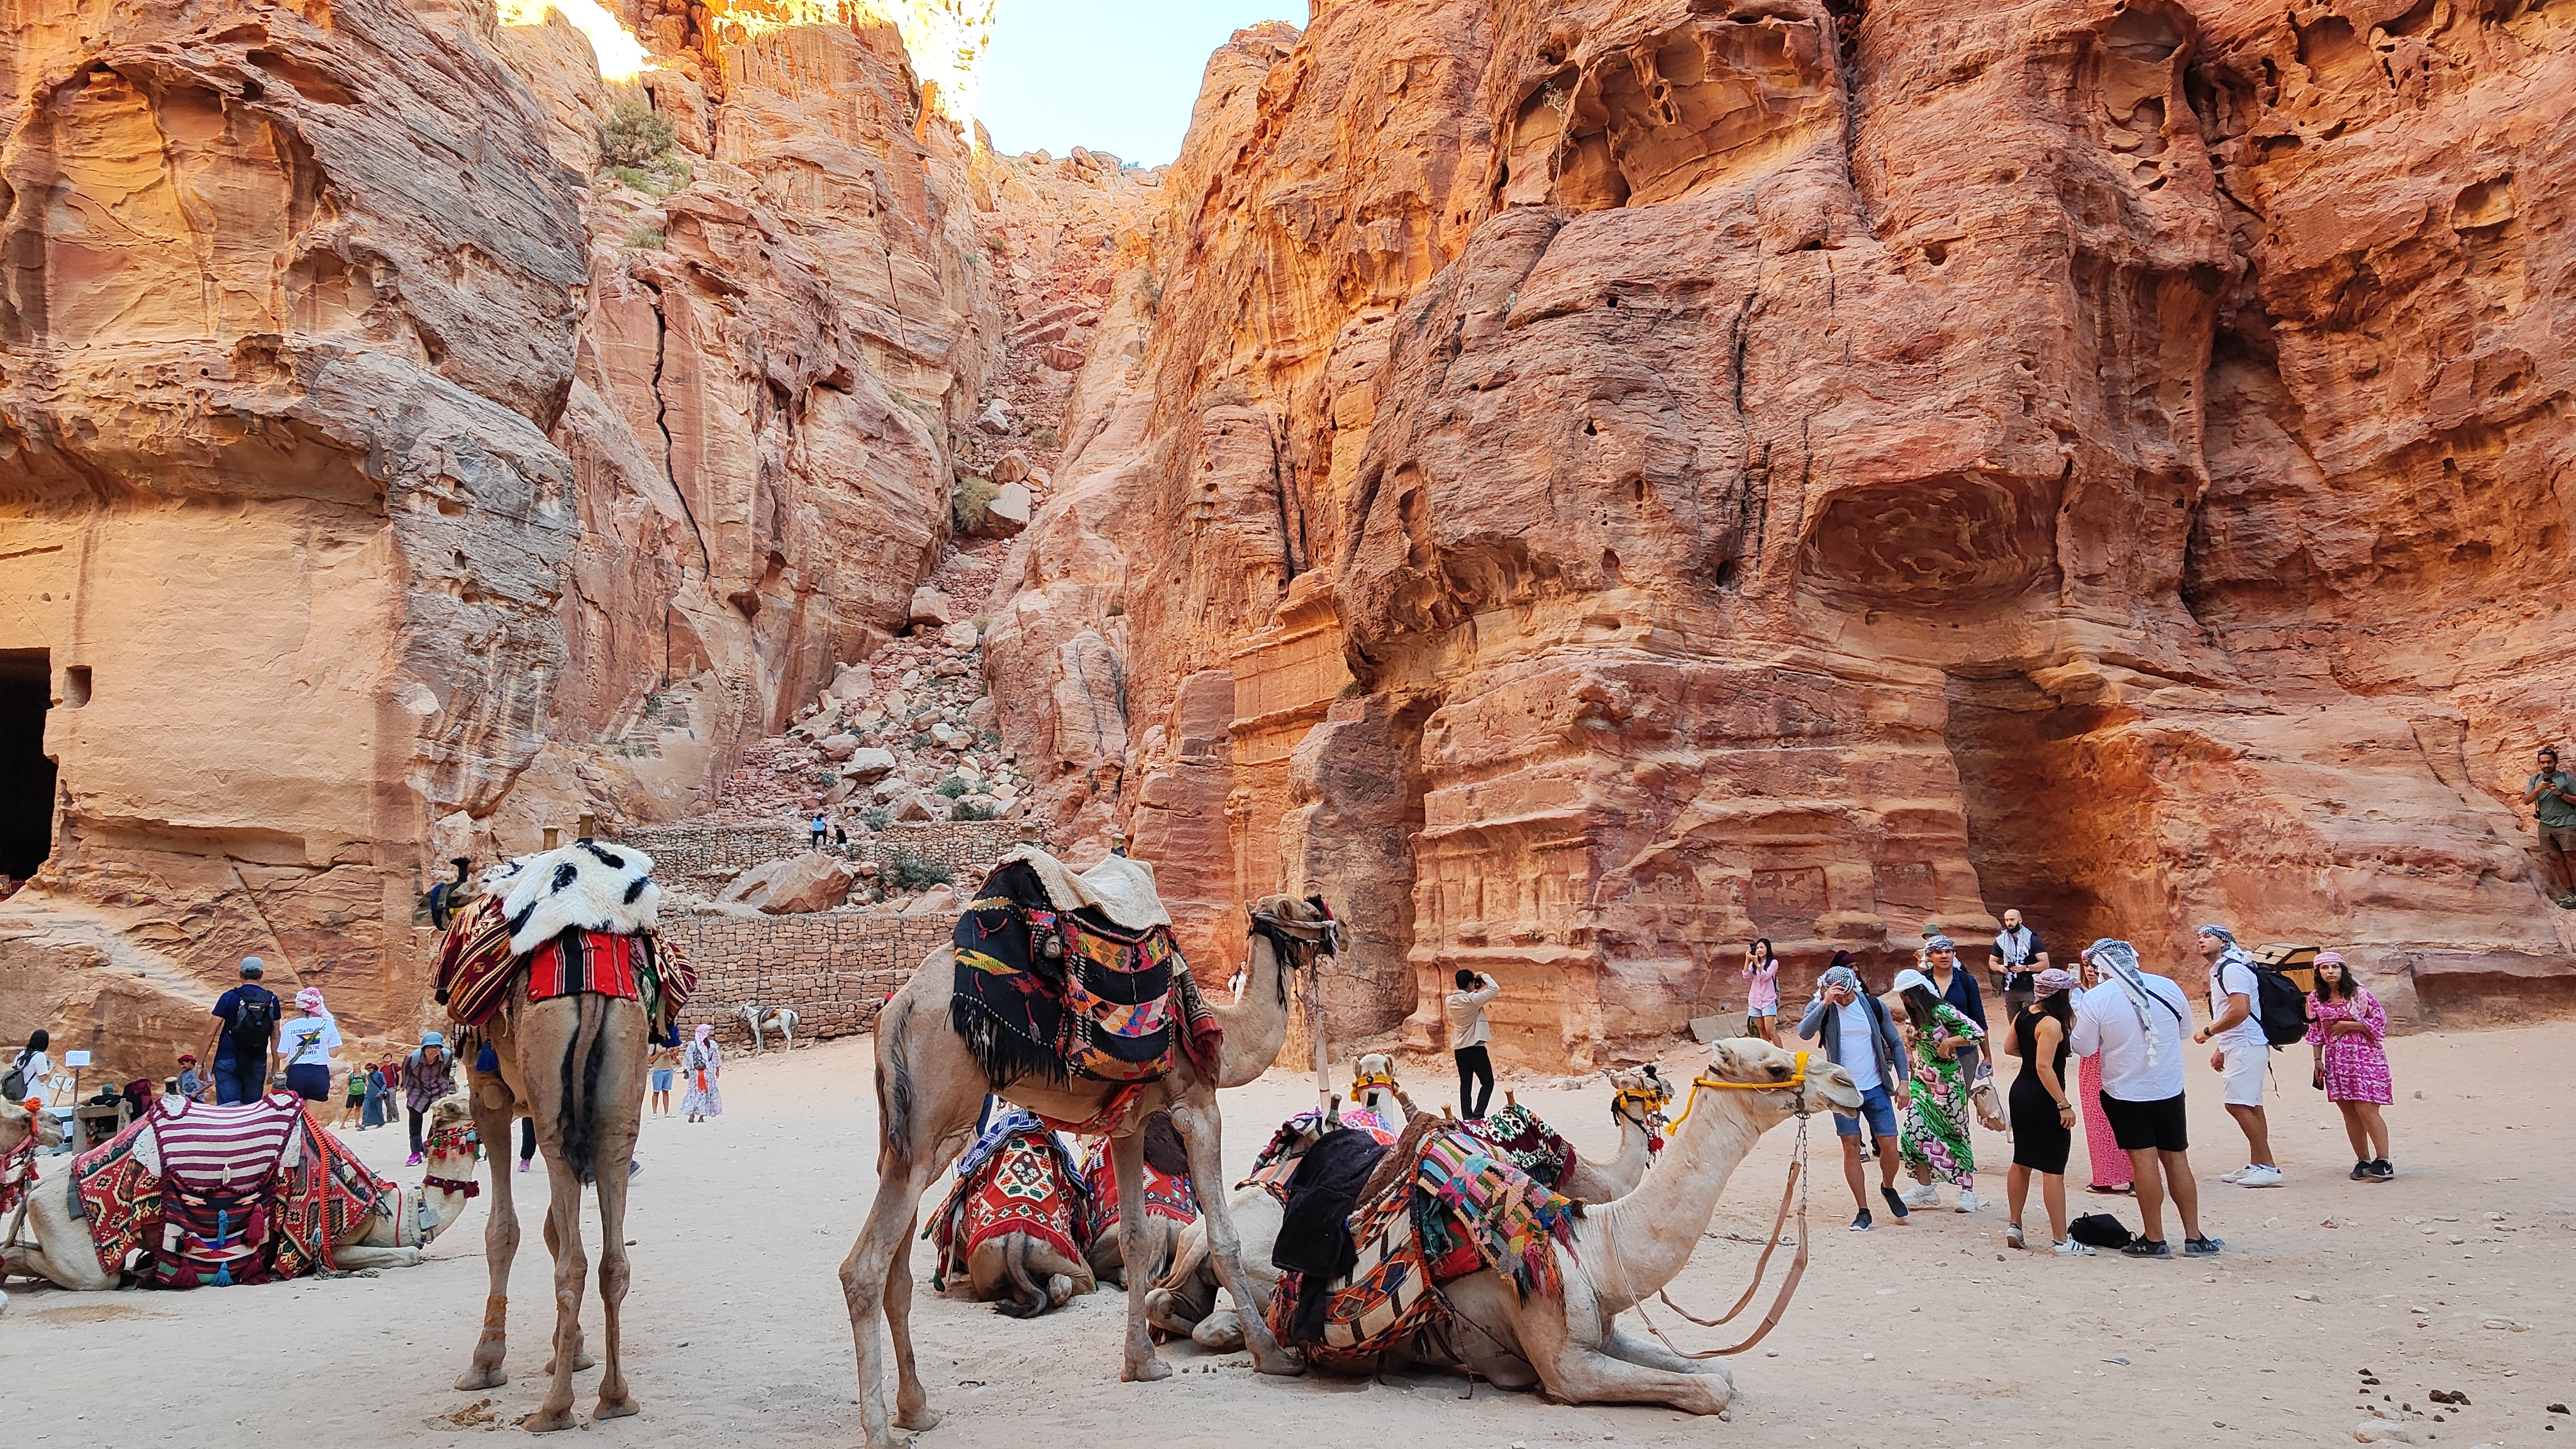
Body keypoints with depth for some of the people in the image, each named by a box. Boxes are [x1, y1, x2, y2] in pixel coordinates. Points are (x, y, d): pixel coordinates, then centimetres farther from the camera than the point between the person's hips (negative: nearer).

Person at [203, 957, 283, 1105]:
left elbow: (211, 1033, -4)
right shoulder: (272, 1000, 2)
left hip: (228, 1060, -2)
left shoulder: (229, 997, -4)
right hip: (258, 1063, 2)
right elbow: (275, 1036, 5)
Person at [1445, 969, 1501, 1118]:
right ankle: (1477, 1115, -8)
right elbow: (1495, 989, -12)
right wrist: (1485, 977, 2)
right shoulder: (1473, 1000, -17)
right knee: (1487, 1082, 3)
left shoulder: (1451, 1000, 1)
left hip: (1459, 1048, 7)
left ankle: (1467, 1118, 9)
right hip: (1475, 1048, -7)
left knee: (1465, 1084, 10)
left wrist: (1475, 991, 13)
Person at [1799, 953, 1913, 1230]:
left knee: (1889, 1145, 0)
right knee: (1851, 1148, -1)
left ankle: (1888, 1188, 30)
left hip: (1876, 1088, 1)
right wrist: (1825, 1003, -32)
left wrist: (1902, 1081, 1)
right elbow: (1804, 1032, -25)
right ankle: (1863, 1212, 9)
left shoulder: (1875, 1006, -1)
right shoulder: (1821, 1008, -6)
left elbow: (1895, 1043, 7)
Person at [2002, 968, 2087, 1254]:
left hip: (2021, 1091, 9)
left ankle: (2014, 1226, 25)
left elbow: (2010, 1047, 17)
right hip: (2044, 1099, -9)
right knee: (2054, 1169, -4)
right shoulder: (2051, 1024, -21)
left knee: (2021, 1162, 18)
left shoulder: (2022, 1015, 5)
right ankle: (2060, 1240, -1)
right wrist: (2064, 1105, -24)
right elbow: (2044, 1067, -26)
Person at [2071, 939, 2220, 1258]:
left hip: (2125, 1091, -3)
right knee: (2177, 1160, 11)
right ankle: (2194, 1238, 16)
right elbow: (2185, 1029, 12)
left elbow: (2084, 1047, -6)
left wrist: (2078, 1015, 9)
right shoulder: (2168, 987, -4)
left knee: (2144, 1160, 1)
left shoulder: (2094, 999, -15)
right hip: (2170, 1088, 3)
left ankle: (2154, 1240, 5)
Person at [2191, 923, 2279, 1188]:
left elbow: (2241, 1010, -24)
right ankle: (2256, 1165, 16)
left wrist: (2209, 1032, -15)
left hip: (2246, 1046, -11)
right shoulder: (2218, 972, 18)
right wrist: (2220, 1049, 22)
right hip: (2237, 1047, 11)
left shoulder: (2232, 969, -14)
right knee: (2251, 1108, 12)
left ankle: (2268, 1167, -12)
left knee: (2238, 1104, -14)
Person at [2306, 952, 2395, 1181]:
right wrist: (2317, 1060, 10)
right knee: (2349, 1113, 6)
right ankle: (2363, 1161, 13)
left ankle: (2383, 1163, -7)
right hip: (2336, 1059, 5)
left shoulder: (2359, 993, -6)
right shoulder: (2316, 999, 7)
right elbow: (2316, 1031, 13)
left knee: (2366, 1109, -12)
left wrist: (2347, 1025, -11)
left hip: (2364, 1056, -5)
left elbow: (2380, 1020, -4)